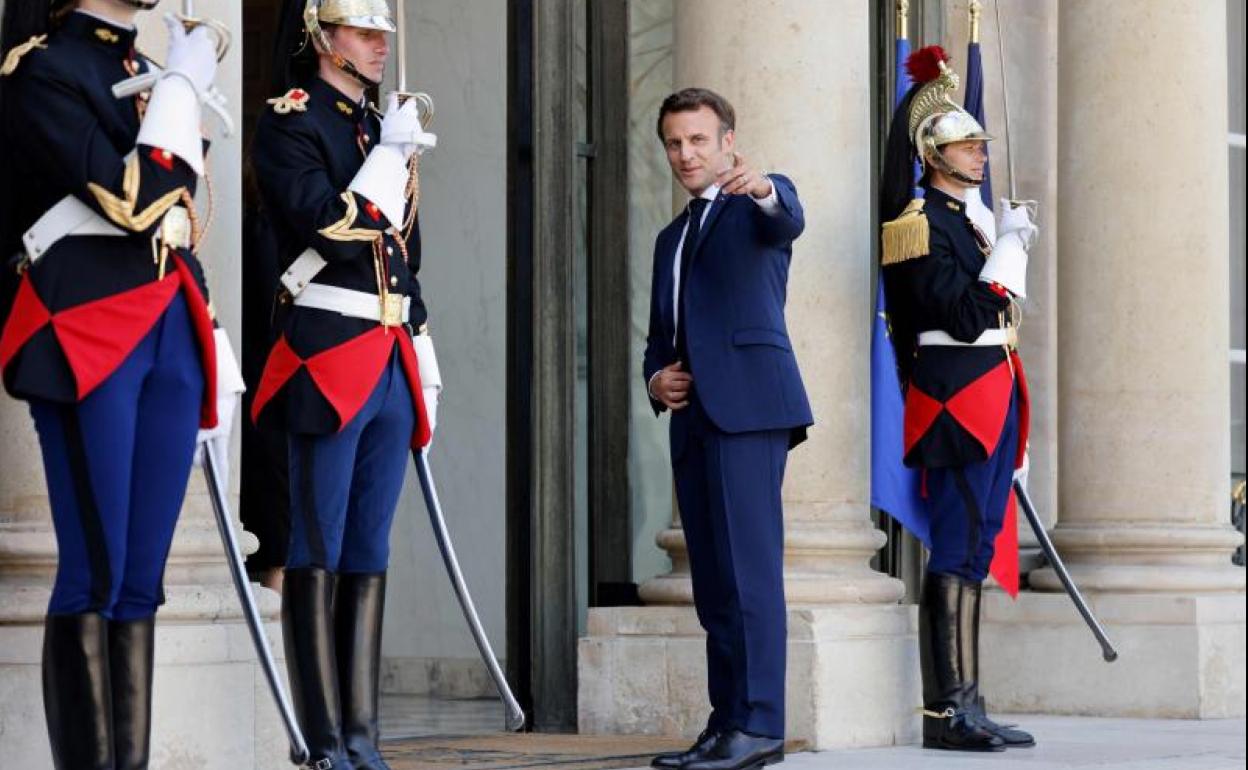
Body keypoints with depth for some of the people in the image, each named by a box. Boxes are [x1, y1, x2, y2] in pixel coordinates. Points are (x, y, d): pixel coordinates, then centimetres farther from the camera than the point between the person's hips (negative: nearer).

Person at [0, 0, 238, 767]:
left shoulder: (152, 76, 20)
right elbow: (130, 201, -15)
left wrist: (216, 353, 18)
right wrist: (184, 88, -5)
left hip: (170, 339, 7)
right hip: (86, 341, -7)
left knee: (144, 576, 5)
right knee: (95, 573, -8)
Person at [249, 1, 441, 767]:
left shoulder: (386, 129, 20)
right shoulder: (289, 122, -3)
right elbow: (329, 230, -18)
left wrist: (425, 371, 19)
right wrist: (391, 155, -12)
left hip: (392, 362, 8)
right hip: (328, 358, -7)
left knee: (370, 553, 7)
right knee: (319, 552, -5)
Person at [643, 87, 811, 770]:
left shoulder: (759, 202, 6)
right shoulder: (672, 238, 27)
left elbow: (789, 222, -19)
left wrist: (763, 189, -42)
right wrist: (655, 377, 7)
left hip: (747, 405, -8)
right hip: (693, 416, 8)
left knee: (748, 568, -13)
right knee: (712, 580, 6)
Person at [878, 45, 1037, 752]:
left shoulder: (965, 219, 19)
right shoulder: (921, 223, -11)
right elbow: (963, 317, -19)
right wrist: (1010, 248, -14)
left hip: (991, 396, 10)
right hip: (958, 395, -10)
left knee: (973, 548, 8)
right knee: (961, 549, -11)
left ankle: (961, 707, 10)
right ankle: (950, 709, -12)